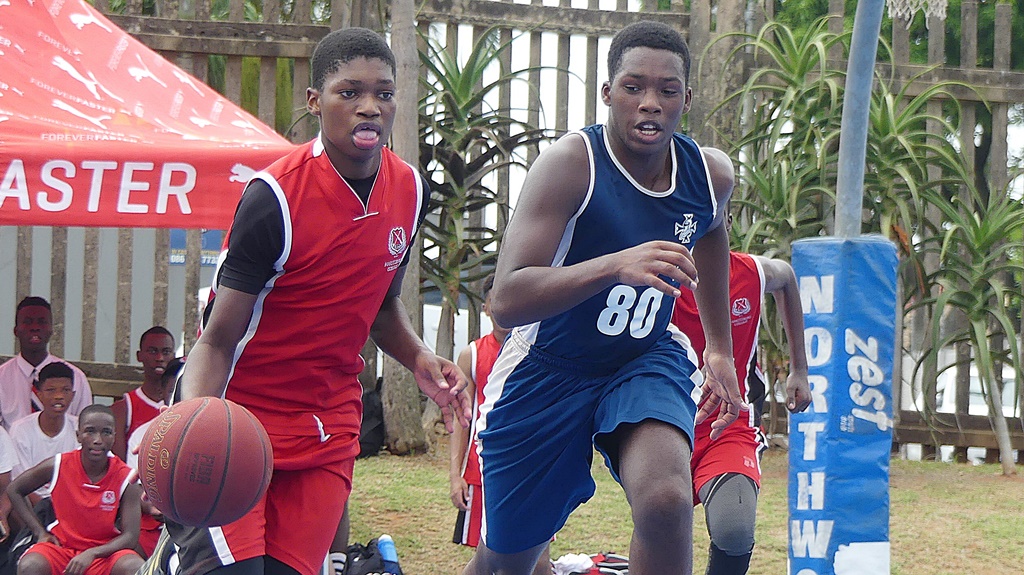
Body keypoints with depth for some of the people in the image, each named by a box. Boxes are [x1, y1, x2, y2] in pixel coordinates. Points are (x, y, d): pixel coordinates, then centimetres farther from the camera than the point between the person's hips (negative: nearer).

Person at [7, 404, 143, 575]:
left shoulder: (127, 479, -10)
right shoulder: (58, 466, -8)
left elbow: (130, 536, -12)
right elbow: (14, 490, 8)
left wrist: (92, 554, -28)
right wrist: (41, 532, 0)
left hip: (105, 551, 0)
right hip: (61, 546, 0)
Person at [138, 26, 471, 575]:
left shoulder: (409, 189, 1)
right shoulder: (276, 196, -18)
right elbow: (218, 340, -18)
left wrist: (418, 358, 1)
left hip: (328, 434, 6)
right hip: (240, 415, -6)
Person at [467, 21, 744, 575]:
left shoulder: (711, 174, -9)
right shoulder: (571, 164, -25)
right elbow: (506, 301, -35)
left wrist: (720, 350, 24)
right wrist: (617, 265, -49)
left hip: (647, 359, 3)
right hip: (547, 368, -2)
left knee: (668, 502, -29)